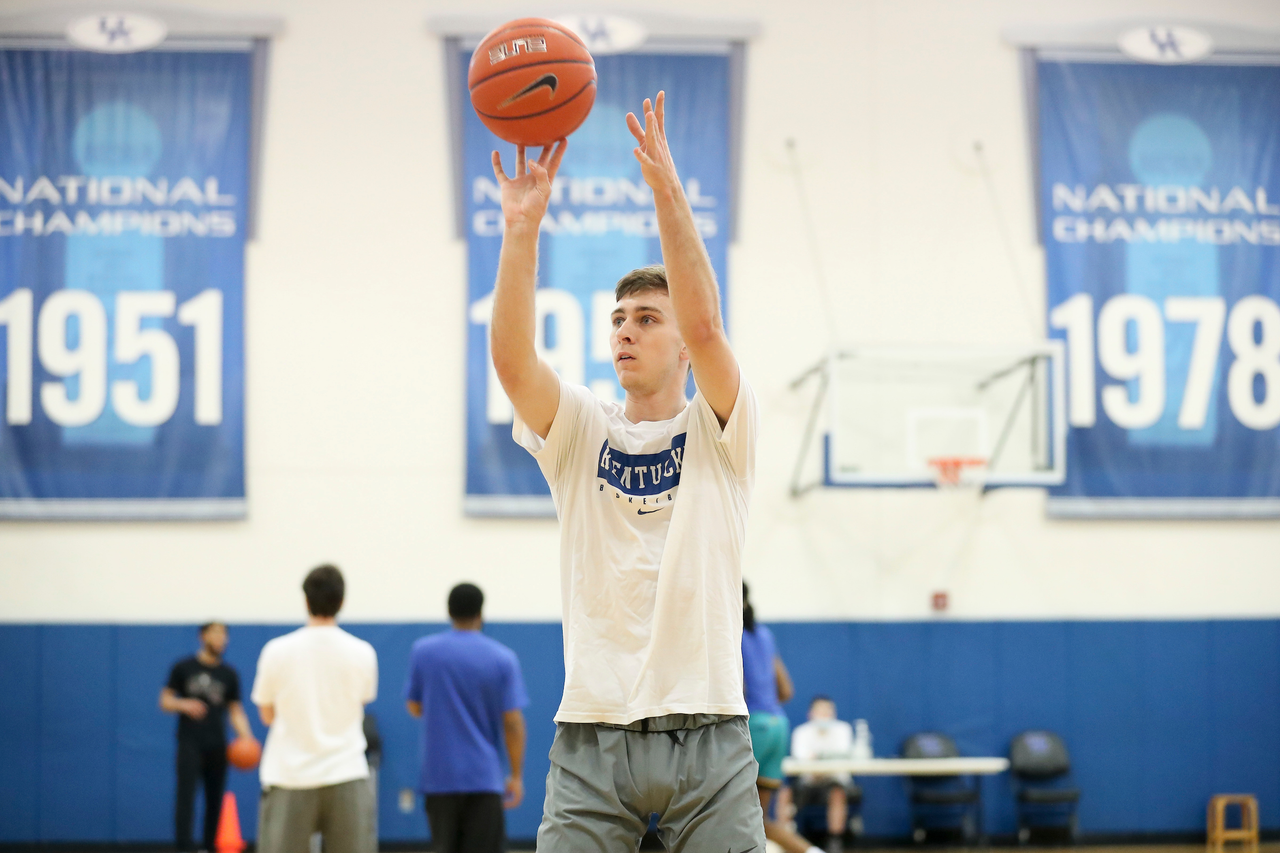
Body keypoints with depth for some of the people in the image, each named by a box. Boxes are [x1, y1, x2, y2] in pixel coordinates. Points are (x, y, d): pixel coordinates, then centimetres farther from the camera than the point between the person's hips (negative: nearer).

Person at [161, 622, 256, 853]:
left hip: (217, 745, 3)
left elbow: (235, 710, 8)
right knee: (186, 795, -15)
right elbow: (165, 701, 5)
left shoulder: (229, 674, 8)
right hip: (190, 744, -3)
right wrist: (184, 704, -16)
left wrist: (246, 736, -9)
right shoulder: (183, 668, 2)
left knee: (215, 800, 7)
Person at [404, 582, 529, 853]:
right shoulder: (503, 658, -3)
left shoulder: (423, 651, 0)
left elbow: (415, 707, 10)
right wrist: (516, 776, 2)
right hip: (484, 778, -2)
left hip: (439, 777, 2)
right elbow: (512, 721, -5)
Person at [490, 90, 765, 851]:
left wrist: (669, 194, -23)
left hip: (708, 731, -1)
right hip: (593, 733, 1)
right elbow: (512, 357, -9)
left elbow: (705, 323, -14)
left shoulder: (720, 431, 4)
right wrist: (522, 228, -21)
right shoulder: (580, 432, 9)